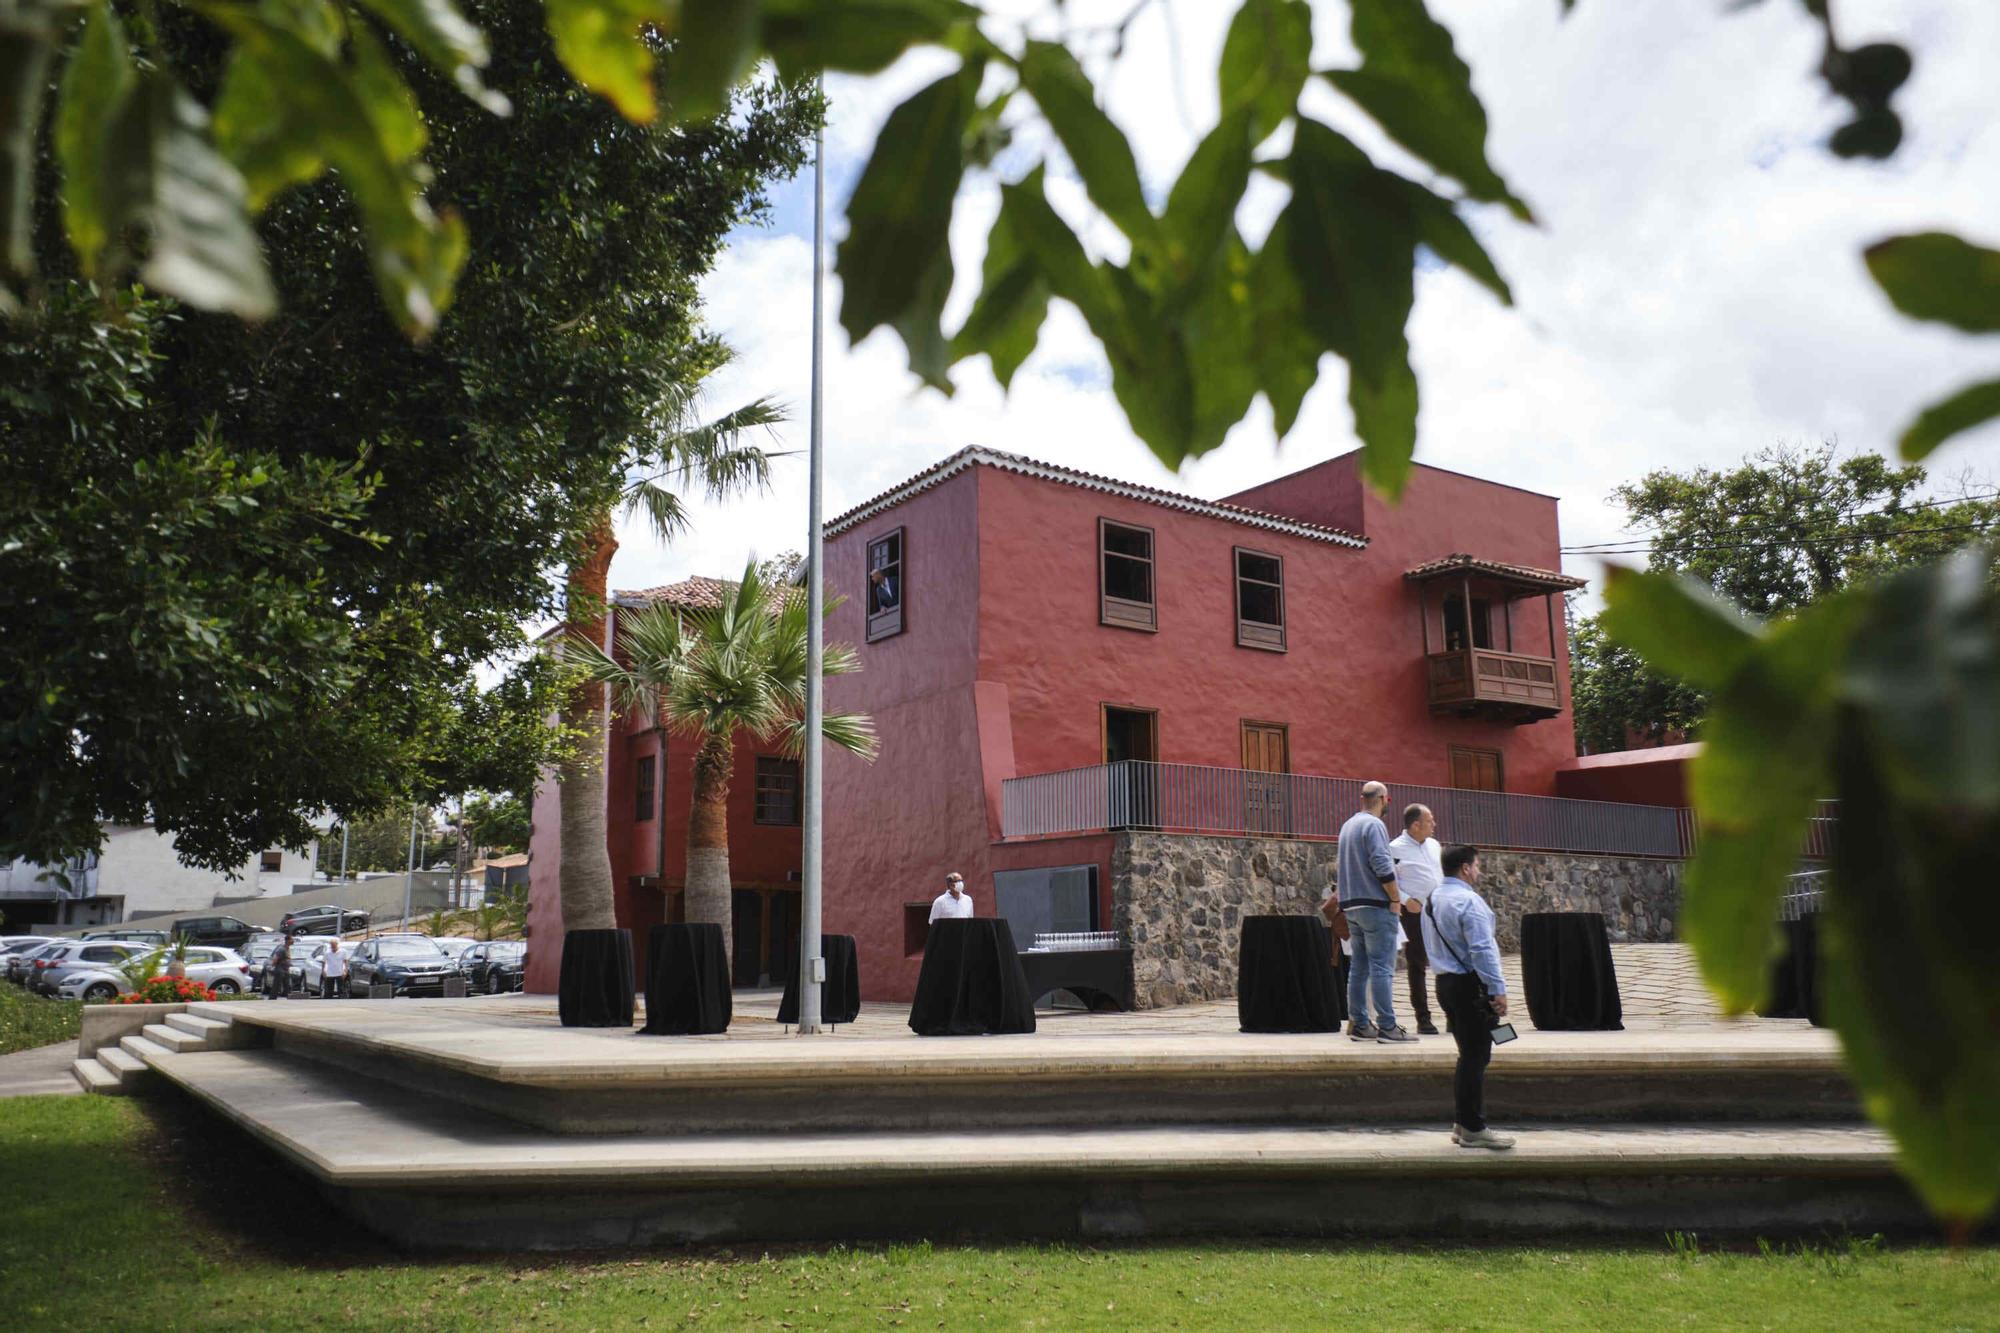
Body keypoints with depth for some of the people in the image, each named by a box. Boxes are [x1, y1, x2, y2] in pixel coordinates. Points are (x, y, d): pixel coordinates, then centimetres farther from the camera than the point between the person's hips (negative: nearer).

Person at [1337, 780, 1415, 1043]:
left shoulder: (1348, 825, 17)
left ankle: (1359, 1025, 10)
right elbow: (1381, 865, -19)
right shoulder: (1374, 825, -11)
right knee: (1382, 967, -8)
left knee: (1359, 967, 9)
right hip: (1376, 904, -9)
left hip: (1351, 904, 9)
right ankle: (1387, 1026, -9)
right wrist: (1395, 898, -12)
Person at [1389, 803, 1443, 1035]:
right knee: (1417, 966, 1)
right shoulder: (1395, 848, -8)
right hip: (1415, 912, -6)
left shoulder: (1434, 845, 13)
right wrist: (1406, 900, -18)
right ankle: (1423, 1018, 6)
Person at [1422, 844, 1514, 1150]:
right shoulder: (1468, 901, -16)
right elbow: (1482, 949, -21)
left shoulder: (1432, 900, 13)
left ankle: (1461, 1124, 21)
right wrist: (1498, 989, -19)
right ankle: (1473, 1130, 0)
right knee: (1476, 1057, -3)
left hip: (1445, 982, 9)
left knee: (1468, 1055, 17)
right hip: (1471, 986, -9)